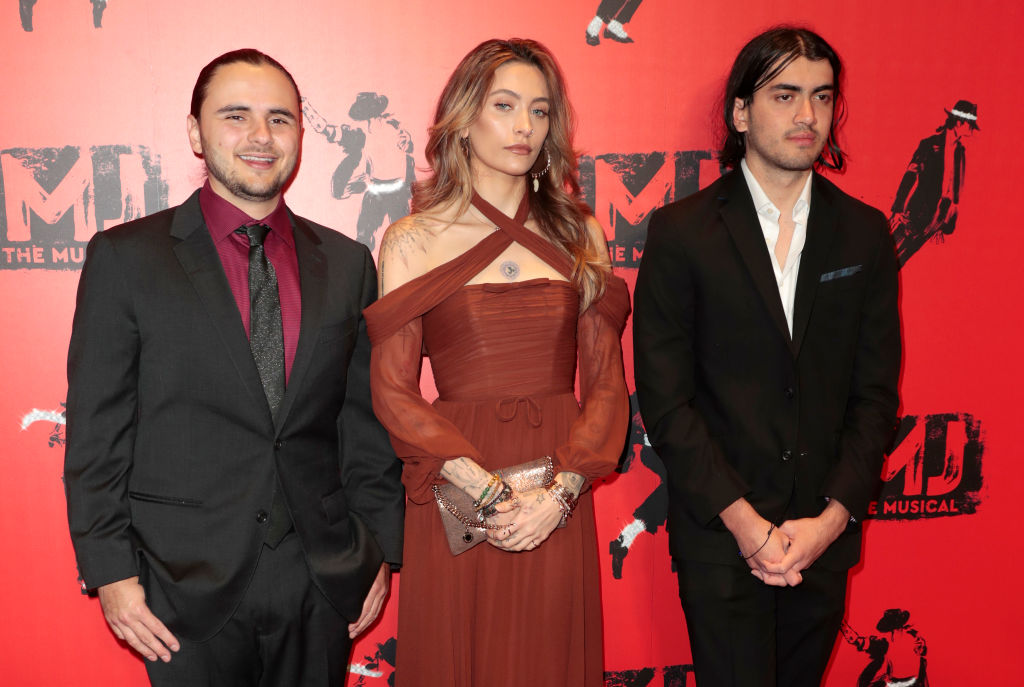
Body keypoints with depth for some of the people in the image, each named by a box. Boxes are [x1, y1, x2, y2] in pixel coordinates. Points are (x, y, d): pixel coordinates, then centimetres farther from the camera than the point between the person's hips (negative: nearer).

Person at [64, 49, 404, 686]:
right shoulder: (125, 257, -3)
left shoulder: (348, 263, 5)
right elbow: (96, 430, -4)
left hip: (324, 583, 3)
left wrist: (382, 550, 6)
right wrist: (110, 570, -7)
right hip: (189, 586, -2)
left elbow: (368, 418, 7)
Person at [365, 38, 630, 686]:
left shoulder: (579, 236, 7)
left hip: (559, 506, 2)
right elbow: (393, 391, -4)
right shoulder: (413, 240, 0)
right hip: (454, 495, -2)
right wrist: (490, 491, -13)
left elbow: (607, 383, 4)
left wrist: (560, 490, -10)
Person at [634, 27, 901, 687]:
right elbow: (664, 397, -8)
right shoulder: (682, 231, -5)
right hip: (720, 533, -3)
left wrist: (833, 516, -7)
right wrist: (741, 519, -13)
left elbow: (876, 391, 4)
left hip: (826, 533, 3)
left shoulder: (865, 233, 4)